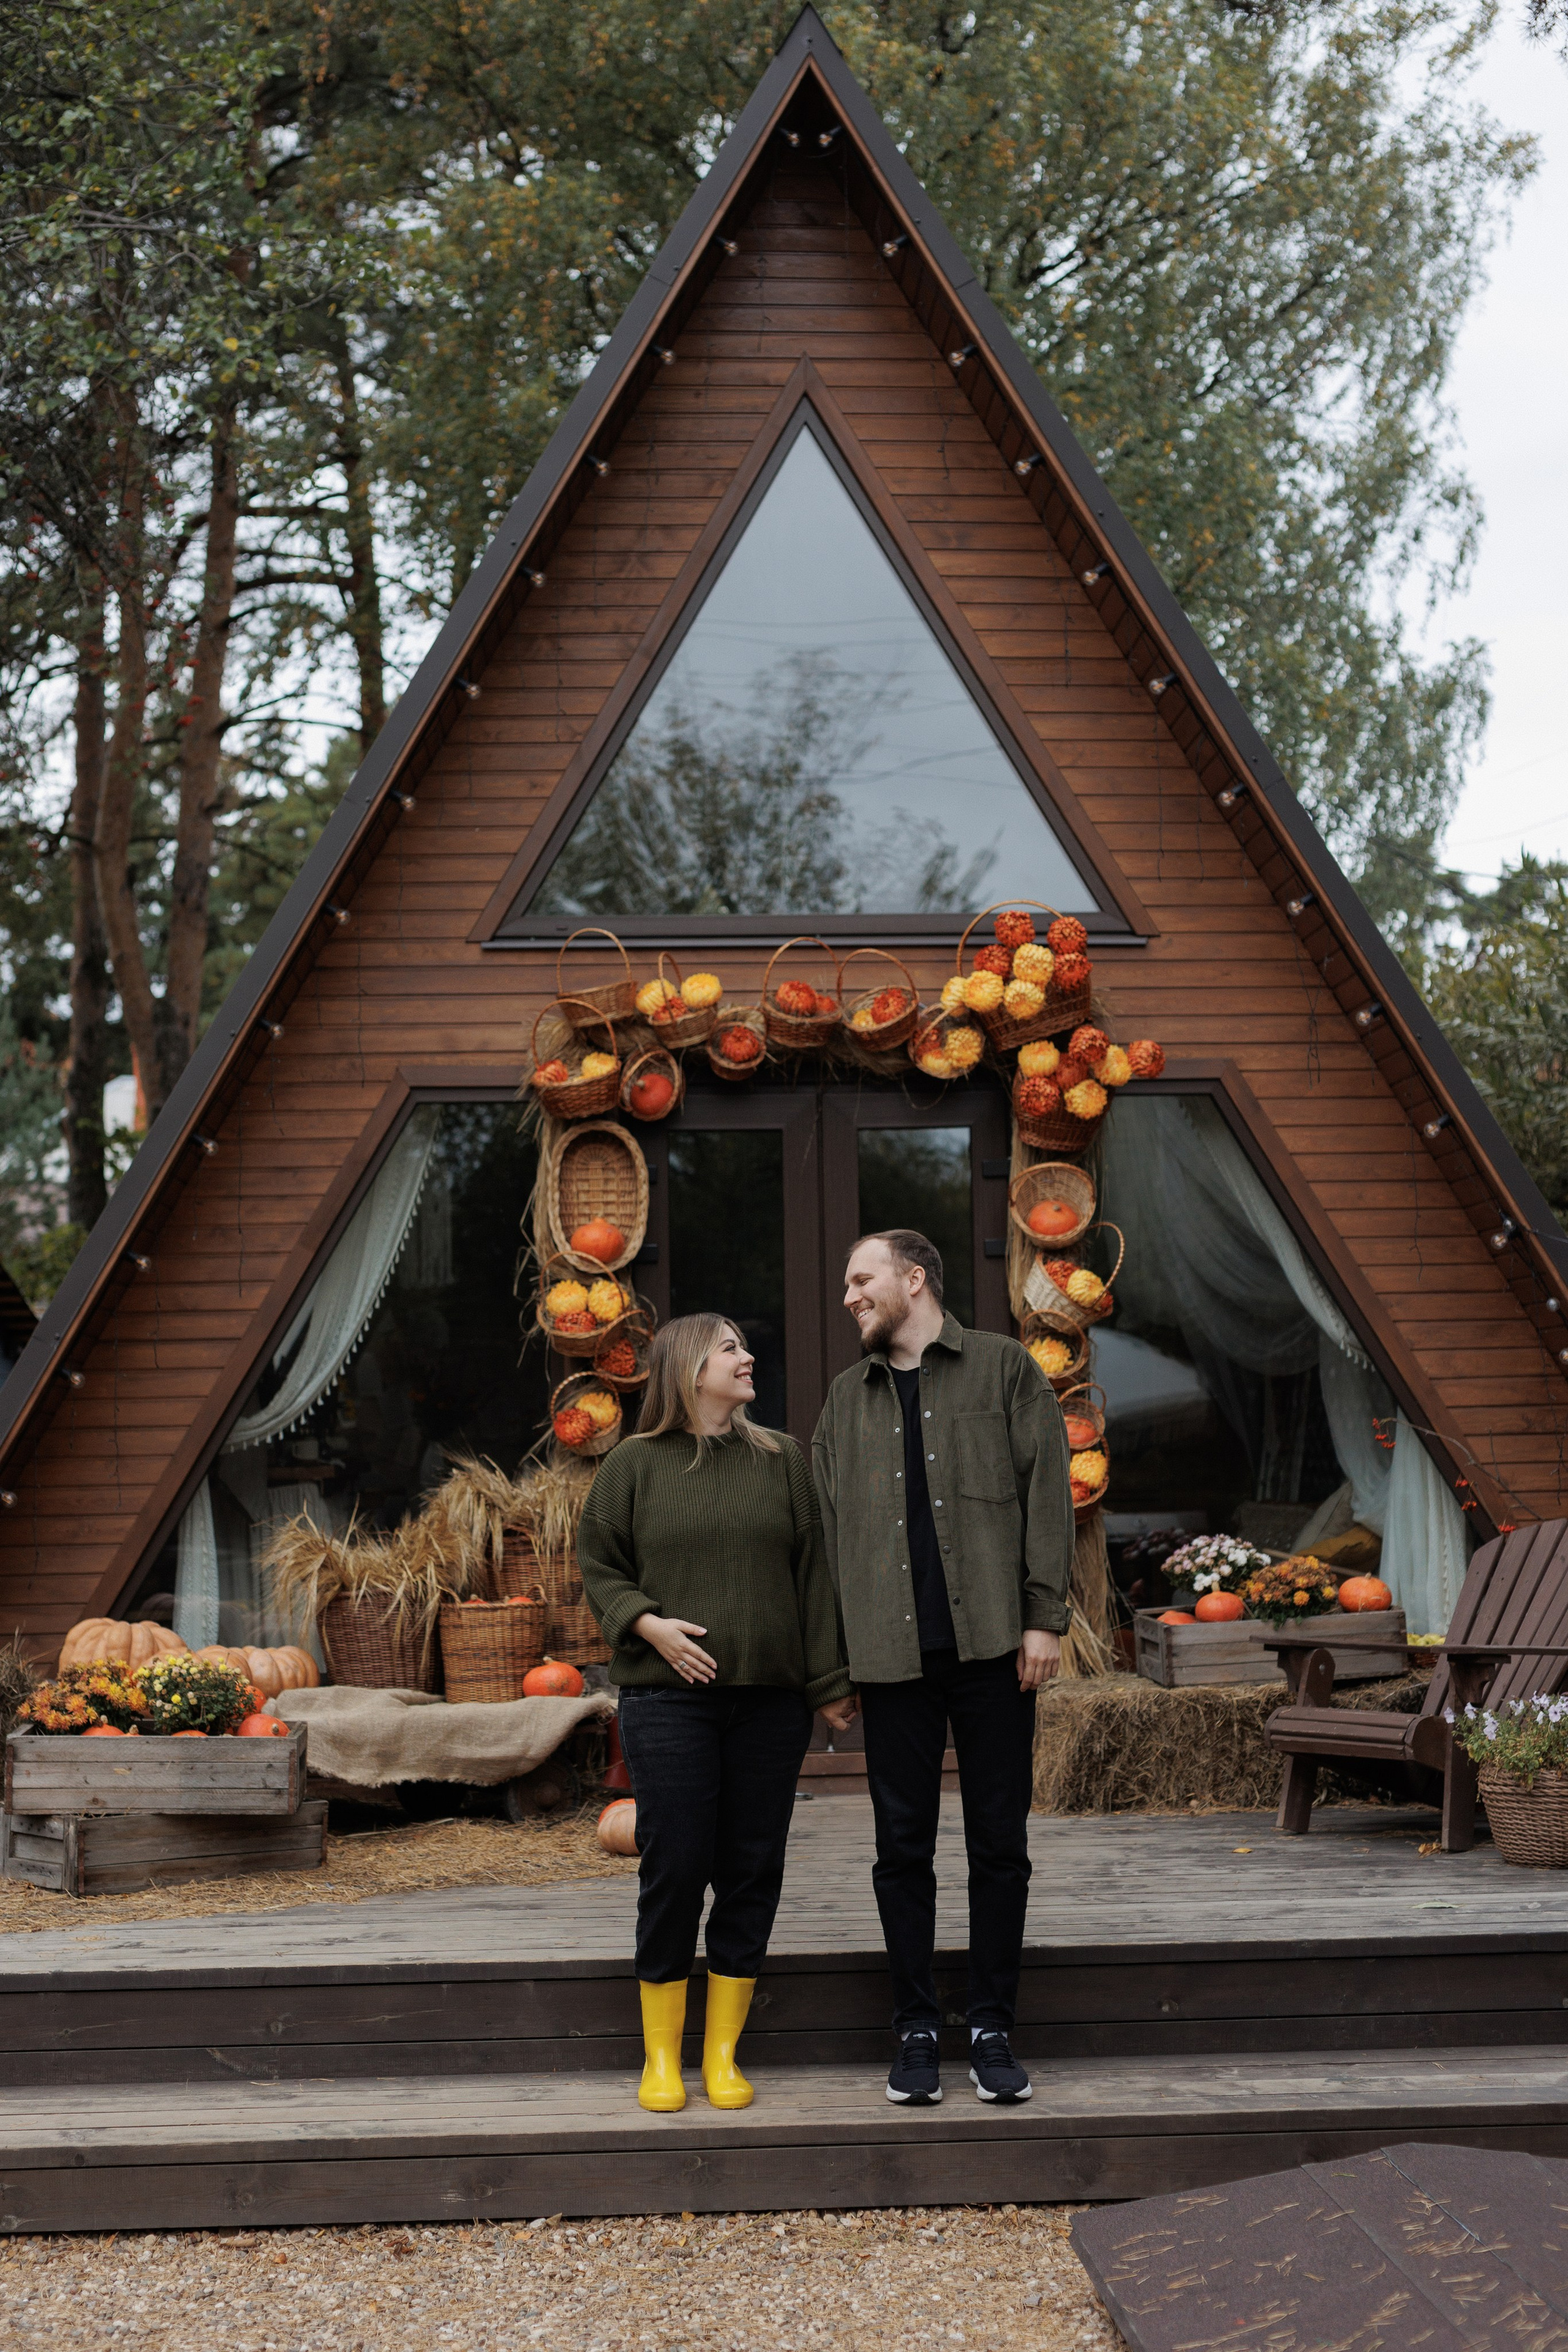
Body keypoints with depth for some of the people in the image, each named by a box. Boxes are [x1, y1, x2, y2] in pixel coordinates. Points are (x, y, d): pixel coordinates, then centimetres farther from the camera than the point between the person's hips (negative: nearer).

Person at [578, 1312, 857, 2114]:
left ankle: (722, 2053, 15)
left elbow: (812, 1576, 9)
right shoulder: (632, 1466, 4)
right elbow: (599, 1569, 7)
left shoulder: (783, 1461, 10)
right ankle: (660, 2056, 9)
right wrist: (648, 1624, -11)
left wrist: (829, 1683, 4)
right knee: (673, 1869, -4)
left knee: (752, 1871, 4)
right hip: (668, 1699, -2)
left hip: (769, 1700, 3)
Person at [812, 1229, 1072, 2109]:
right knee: (904, 1849, 4)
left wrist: (1045, 1617, -8)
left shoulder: (1004, 1369, 6)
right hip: (892, 1656, 3)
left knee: (1000, 1845, 2)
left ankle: (993, 2031, 12)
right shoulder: (847, 1401, 16)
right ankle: (917, 2033, 13)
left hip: (993, 1647, -2)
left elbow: (1047, 1495, 1)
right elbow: (827, 1531, 15)